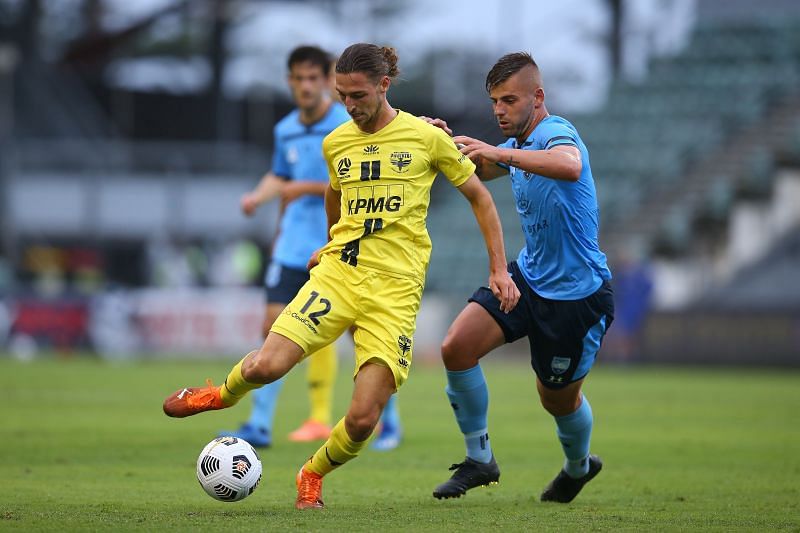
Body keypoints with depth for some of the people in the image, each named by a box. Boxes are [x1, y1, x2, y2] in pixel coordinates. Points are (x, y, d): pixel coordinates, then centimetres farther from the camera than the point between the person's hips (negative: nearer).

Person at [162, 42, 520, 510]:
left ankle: (313, 475, 19)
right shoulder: (335, 143, 9)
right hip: (338, 273, 2)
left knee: (363, 420, -12)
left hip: (395, 290, -2)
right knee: (266, 366, -19)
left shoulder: (427, 137, 0)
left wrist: (499, 270, 6)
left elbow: (480, 197, 9)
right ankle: (224, 394, 16)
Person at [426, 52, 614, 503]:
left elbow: (571, 166, -46)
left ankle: (580, 466, 43)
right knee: (457, 347, -13)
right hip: (528, 276, 7)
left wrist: (501, 153, -55)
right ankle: (480, 459, 1)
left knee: (559, 398, 10)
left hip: (577, 293, -7)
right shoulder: (519, 144, 6)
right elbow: (473, 173, 23)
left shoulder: (556, 134, -21)